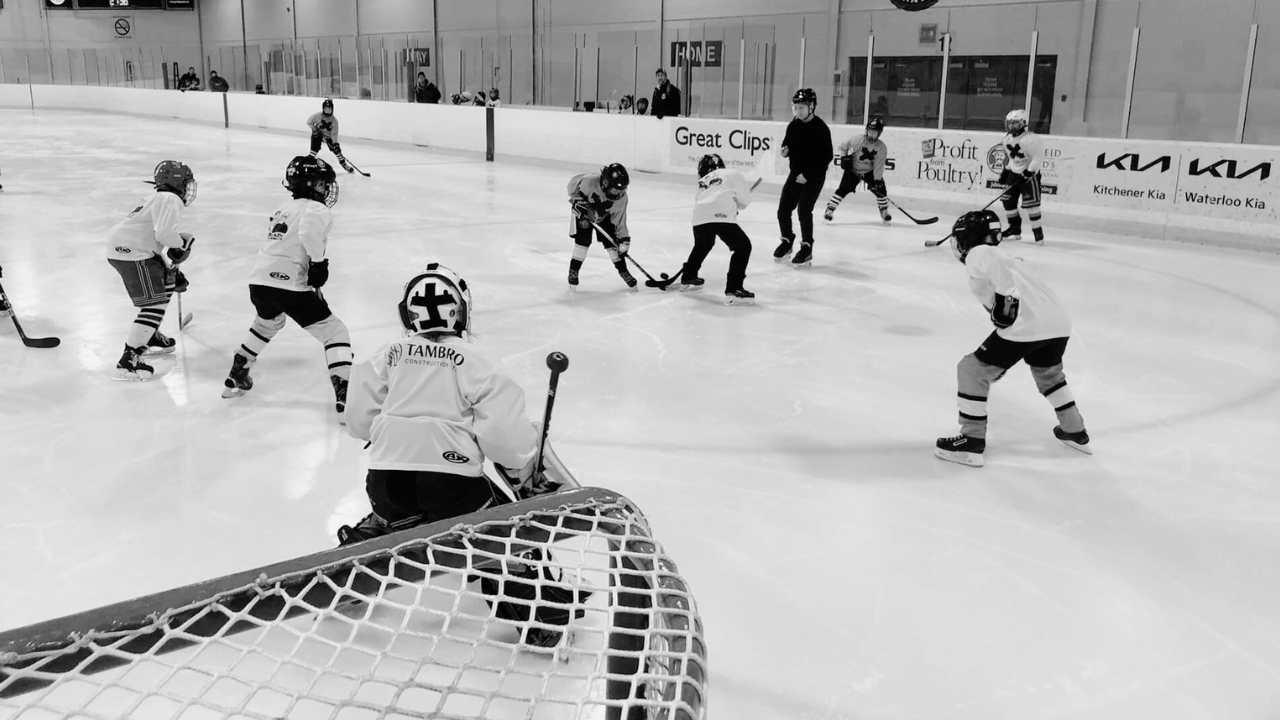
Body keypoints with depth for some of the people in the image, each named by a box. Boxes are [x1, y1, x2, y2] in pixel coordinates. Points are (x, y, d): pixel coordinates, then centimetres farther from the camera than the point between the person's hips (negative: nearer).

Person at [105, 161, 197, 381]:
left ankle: (150, 336, 37)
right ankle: (128, 360, -17)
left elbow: (158, 240, 27)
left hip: (123, 246, 11)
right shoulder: (170, 200, -8)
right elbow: (165, 234, -23)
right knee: (155, 302, -13)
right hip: (130, 252, -11)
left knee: (165, 283, 27)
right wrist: (182, 244, -2)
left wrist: (173, 272, 24)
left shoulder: (159, 199, 25)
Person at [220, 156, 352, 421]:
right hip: (289, 287, -8)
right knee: (335, 332, -1)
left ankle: (236, 376, 45)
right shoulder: (317, 210, -3)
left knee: (267, 324, 38)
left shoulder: (284, 208, 23)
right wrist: (318, 262, -16)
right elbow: (309, 231, -26)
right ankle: (344, 395, -16)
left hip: (259, 281, 8)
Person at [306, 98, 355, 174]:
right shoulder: (317, 116, -25)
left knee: (336, 149, -3)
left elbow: (334, 133, -20)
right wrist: (314, 129, -22)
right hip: (317, 134, -1)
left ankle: (344, 164, 14)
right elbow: (309, 122, -10)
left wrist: (335, 143, -29)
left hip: (328, 135, 1)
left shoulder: (334, 120, -21)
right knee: (315, 148, -19)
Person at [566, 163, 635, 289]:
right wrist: (579, 202, -28)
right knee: (583, 240, -16)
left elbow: (619, 219, -17)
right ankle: (573, 271, 0)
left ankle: (623, 271, 13)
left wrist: (624, 239, -21)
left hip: (605, 216, 3)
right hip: (583, 213, -2)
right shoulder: (589, 181, -38)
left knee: (611, 242, -4)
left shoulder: (622, 197, -26)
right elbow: (572, 185, -20)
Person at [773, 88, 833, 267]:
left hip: (814, 176, -6)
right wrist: (785, 150, -7)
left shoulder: (820, 128, -16)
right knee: (783, 210, 3)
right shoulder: (793, 125, 3)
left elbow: (827, 156, -18)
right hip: (795, 173, 6)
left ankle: (807, 248, 0)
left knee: (804, 210, -14)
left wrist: (808, 174, -21)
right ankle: (787, 241, 25)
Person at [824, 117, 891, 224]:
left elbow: (878, 165, -18)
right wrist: (843, 157, -21)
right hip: (853, 170, -2)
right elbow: (842, 147, -7)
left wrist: (877, 180, -26)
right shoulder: (857, 139, -20)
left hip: (870, 171, 2)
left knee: (880, 189, -8)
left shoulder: (881, 148, -15)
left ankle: (884, 211, 15)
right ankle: (830, 209, -7)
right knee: (843, 189, -16)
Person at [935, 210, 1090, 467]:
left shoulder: (977, 254, 4)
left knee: (972, 371, 3)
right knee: (1048, 373, 36)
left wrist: (1005, 298, -25)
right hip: (1059, 323, 9)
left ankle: (972, 442, 3)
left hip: (1025, 326, -9)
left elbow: (1000, 266, -20)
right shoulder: (998, 256, 31)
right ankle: (1074, 432, 45)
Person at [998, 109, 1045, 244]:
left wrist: (1030, 172, -28)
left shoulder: (1032, 139, -20)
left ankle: (1037, 232, -5)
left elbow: (1038, 158, -23)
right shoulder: (1007, 139, 6)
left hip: (1029, 174, -8)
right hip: (1014, 173, 8)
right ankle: (1015, 229, 19)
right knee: (1008, 200, 6)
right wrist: (1005, 171, 16)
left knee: (1031, 203, -13)